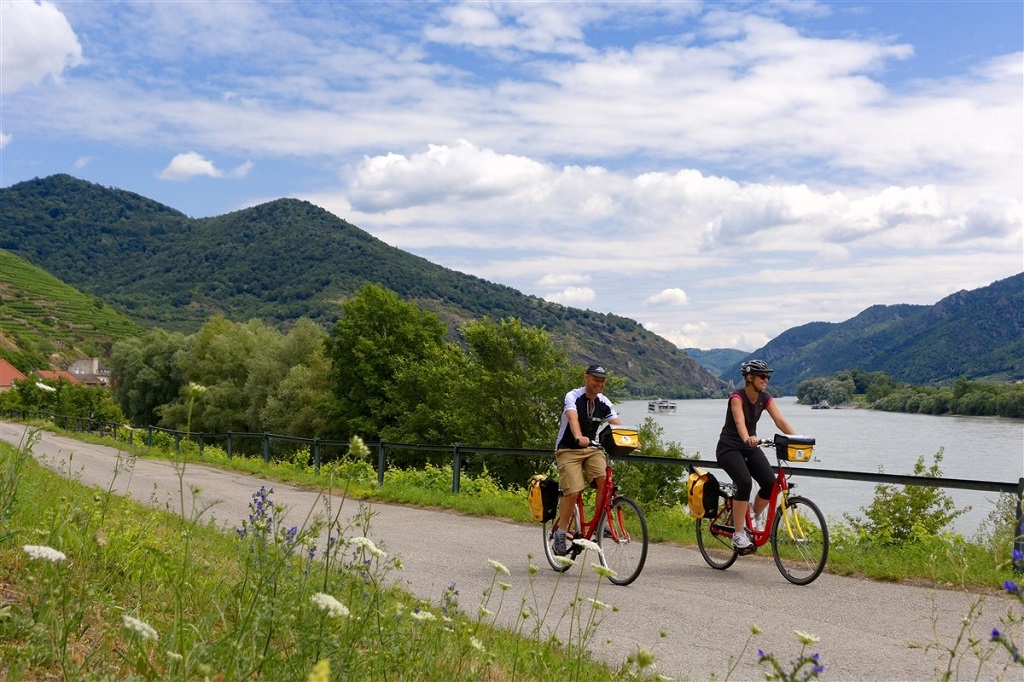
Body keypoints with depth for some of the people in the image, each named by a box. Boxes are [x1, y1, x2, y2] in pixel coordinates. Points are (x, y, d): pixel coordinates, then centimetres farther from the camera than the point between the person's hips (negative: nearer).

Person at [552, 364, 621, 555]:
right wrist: (579, 437, -54)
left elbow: (618, 425, -8)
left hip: (591, 449, 5)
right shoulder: (573, 396, -14)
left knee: (604, 480, -23)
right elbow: (572, 418, -34)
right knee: (573, 492, -19)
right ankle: (560, 533, -2)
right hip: (568, 450, -4)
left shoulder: (604, 403, 2)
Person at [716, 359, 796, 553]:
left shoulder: (765, 399, -2)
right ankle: (739, 535, -21)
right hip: (729, 448, -6)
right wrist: (747, 439, -58)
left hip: (750, 448, 6)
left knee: (770, 483, -16)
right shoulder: (737, 397, -20)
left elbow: (780, 420, -14)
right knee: (745, 483, -30)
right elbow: (739, 422, -37)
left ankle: (757, 516, 14)